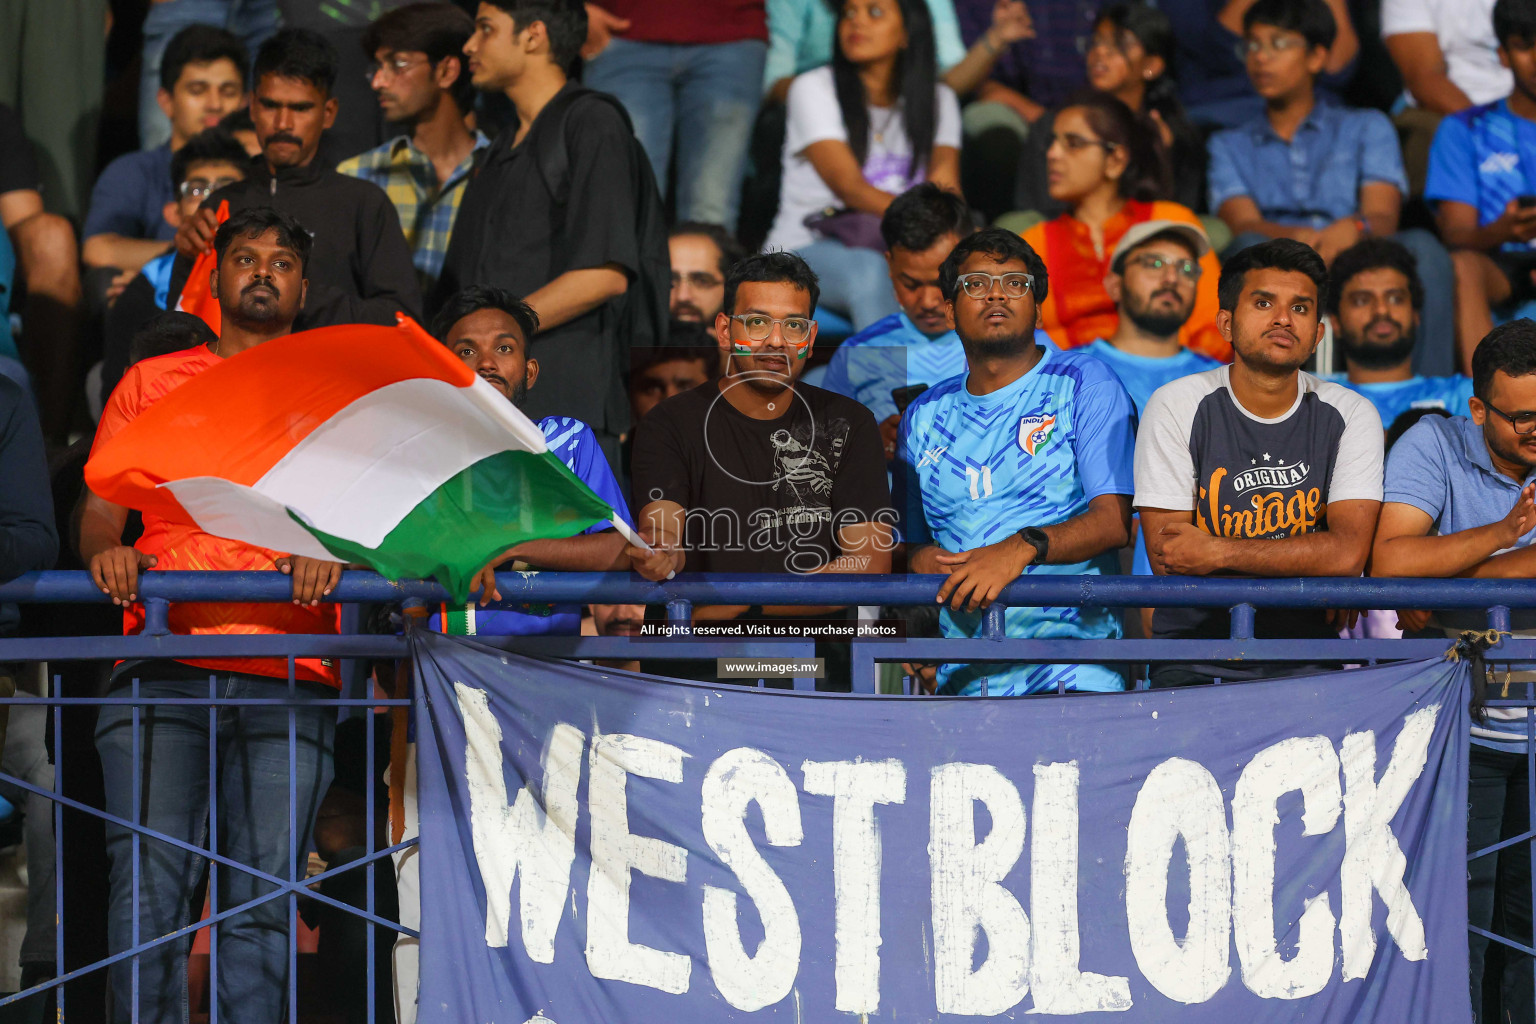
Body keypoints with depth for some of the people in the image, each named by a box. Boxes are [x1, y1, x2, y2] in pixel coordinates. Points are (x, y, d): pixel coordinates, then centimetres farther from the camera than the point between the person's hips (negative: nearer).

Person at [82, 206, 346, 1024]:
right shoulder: (150, 383, 21)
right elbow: (100, 508, 16)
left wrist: (336, 550, -13)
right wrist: (106, 548, -8)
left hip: (289, 678, 0)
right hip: (163, 664, 0)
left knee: (264, 893, -9)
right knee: (149, 886, -13)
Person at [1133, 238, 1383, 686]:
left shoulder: (1349, 415, 5)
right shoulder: (1177, 407, 1)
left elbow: (1348, 554, -8)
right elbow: (1168, 562, -6)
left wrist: (1218, 552, -12)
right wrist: (1309, 562, -5)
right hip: (1193, 660, -2)